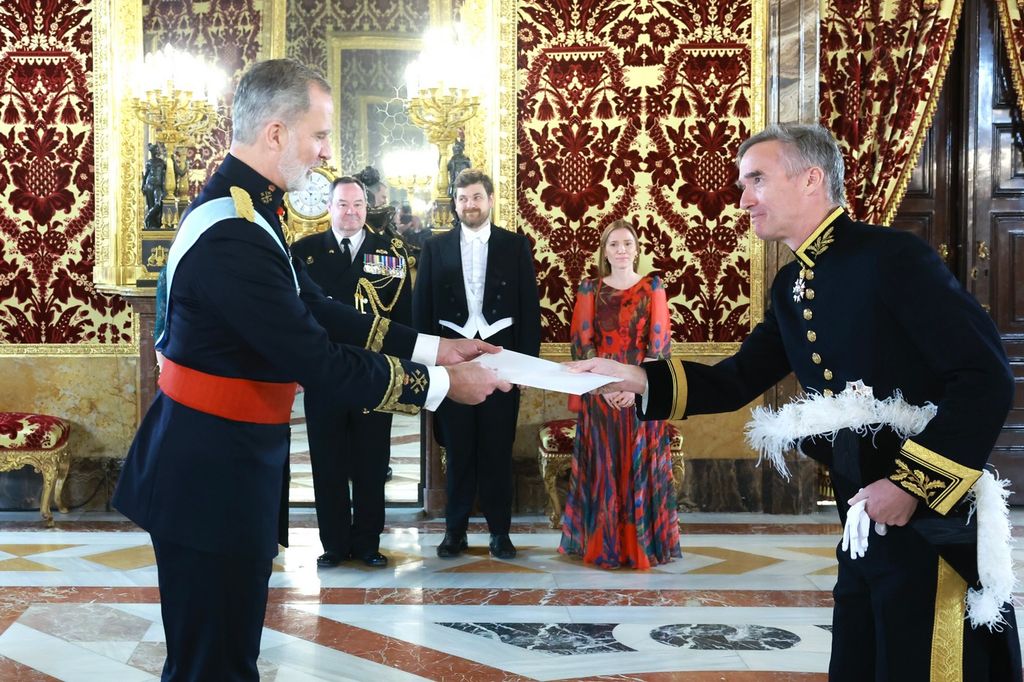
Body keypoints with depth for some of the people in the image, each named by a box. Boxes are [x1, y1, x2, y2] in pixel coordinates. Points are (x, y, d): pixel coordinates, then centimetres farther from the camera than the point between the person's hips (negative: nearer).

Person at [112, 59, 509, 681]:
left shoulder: (243, 210, 7)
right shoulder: (233, 237, -26)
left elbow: (317, 309, 12)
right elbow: (320, 364, -24)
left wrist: (431, 346, 8)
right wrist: (441, 386, -13)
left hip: (227, 464, 10)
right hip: (213, 474, -10)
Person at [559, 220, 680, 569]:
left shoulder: (652, 287, 3)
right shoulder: (590, 289, 6)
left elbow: (660, 343, -2)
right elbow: (581, 343, 1)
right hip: (600, 390, 1)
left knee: (640, 464, 2)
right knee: (602, 466, 2)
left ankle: (642, 544, 10)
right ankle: (602, 545, 10)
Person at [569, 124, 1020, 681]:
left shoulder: (892, 257, -16)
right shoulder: (790, 287, 10)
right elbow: (737, 381, 10)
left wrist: (912, 483, -20)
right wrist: (638, 378, -4)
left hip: (932, 524, -8)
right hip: (865, 523, 8)